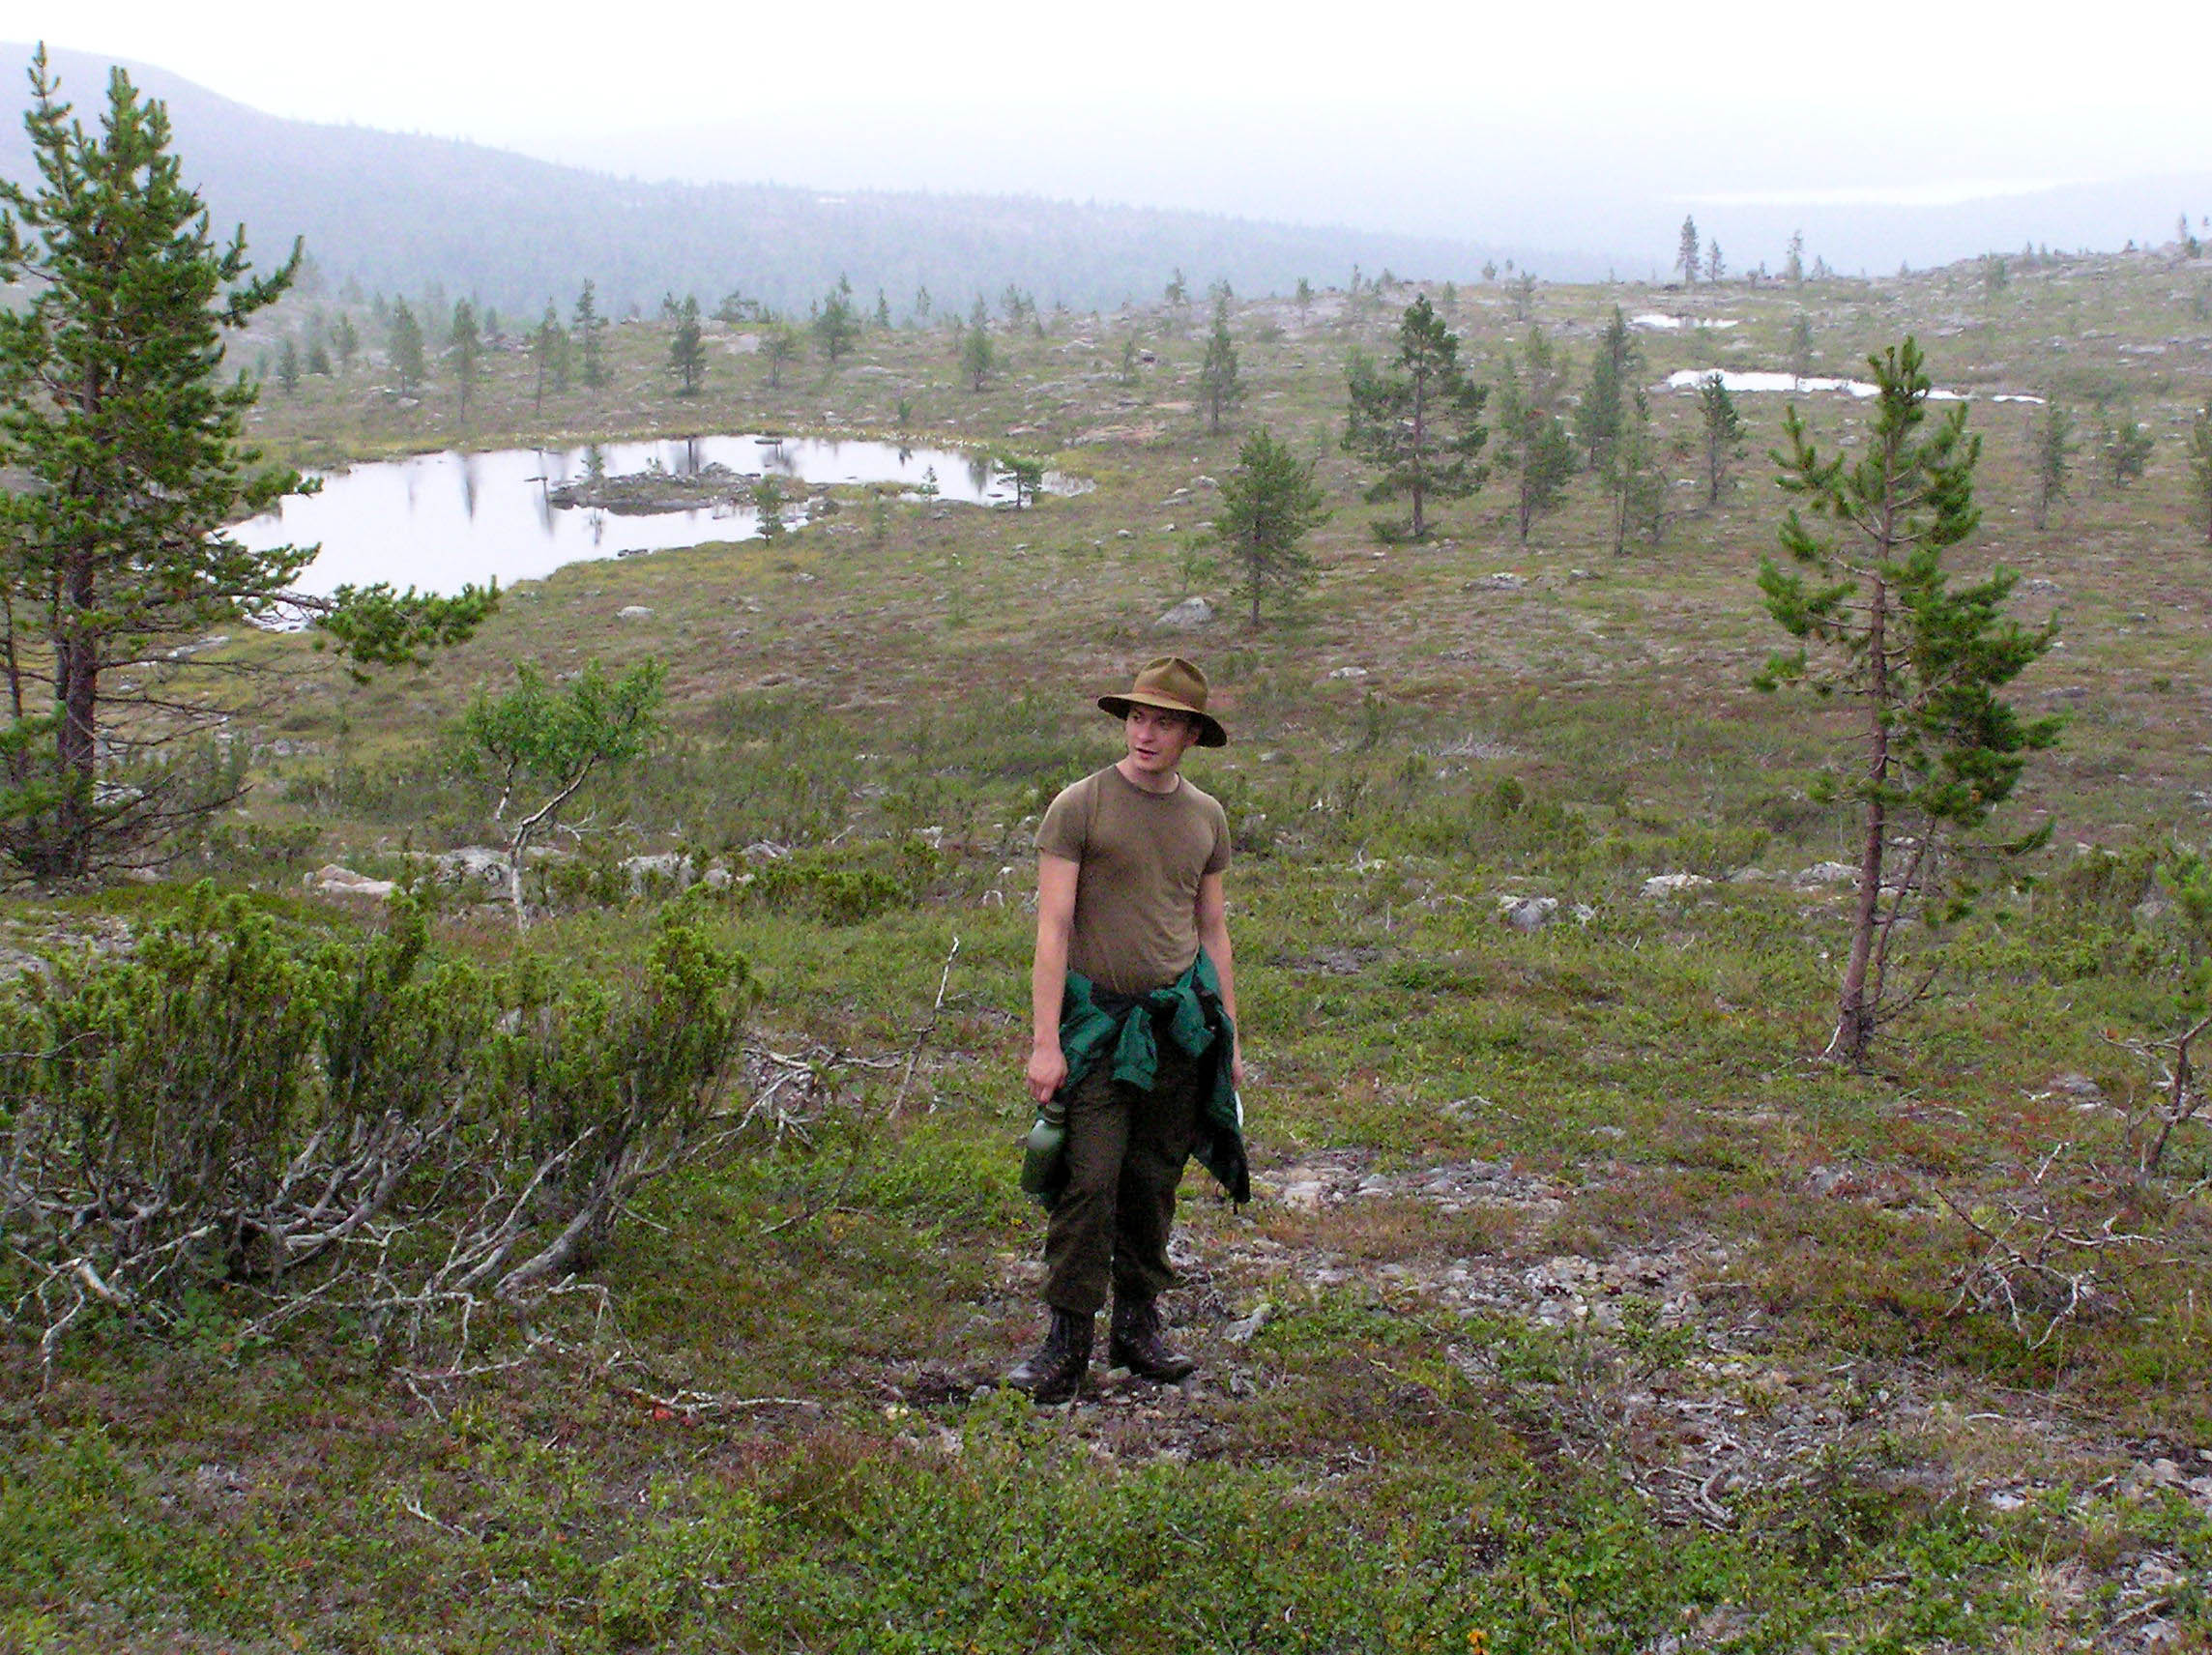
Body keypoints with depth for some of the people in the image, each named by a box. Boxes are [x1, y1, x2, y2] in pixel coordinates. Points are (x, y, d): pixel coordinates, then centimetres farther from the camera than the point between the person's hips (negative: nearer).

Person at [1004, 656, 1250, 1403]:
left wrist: (1230, 1039, 14)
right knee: (1089, 1181, -9)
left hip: (1180, 1025, 4)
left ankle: (1138, 1325, 21)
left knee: (1155, 1180, 9)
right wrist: (1045, 1042, -14)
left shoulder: (1206, 817, 10)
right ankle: (1067, 1341, -1)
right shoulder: (1079, 807, -5)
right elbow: (1053, 929, -9)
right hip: (1098, 1022, -4)